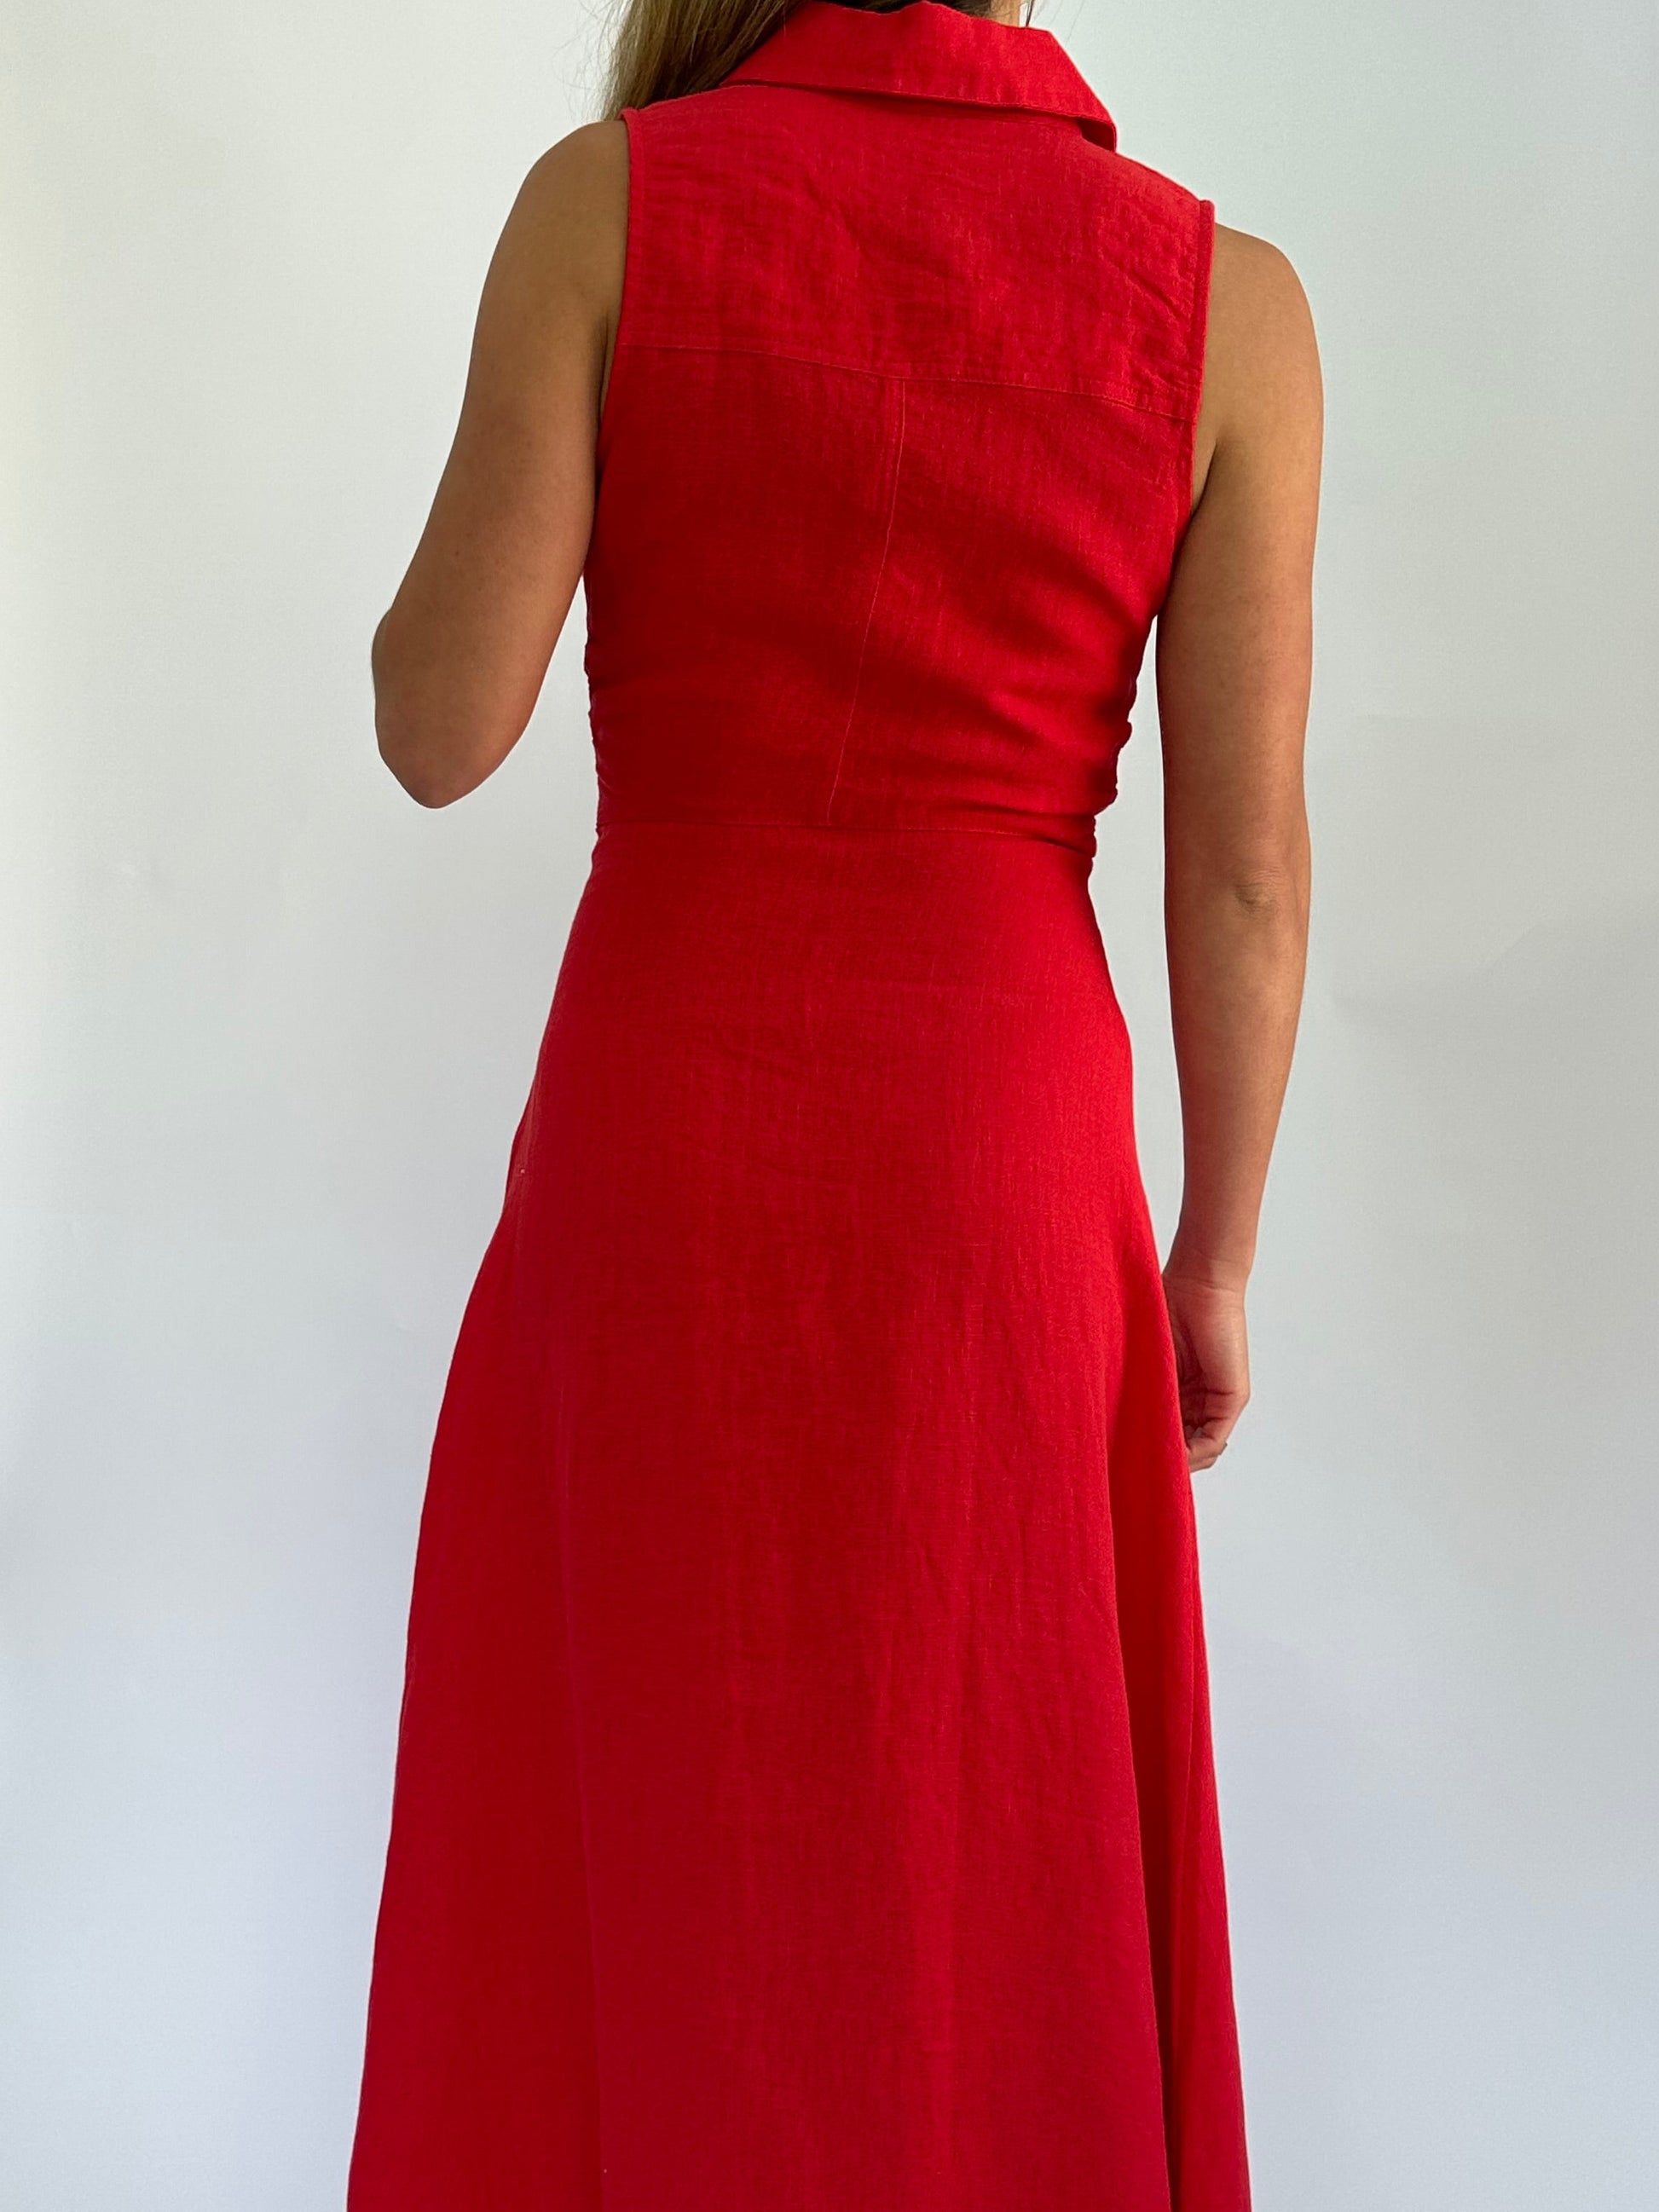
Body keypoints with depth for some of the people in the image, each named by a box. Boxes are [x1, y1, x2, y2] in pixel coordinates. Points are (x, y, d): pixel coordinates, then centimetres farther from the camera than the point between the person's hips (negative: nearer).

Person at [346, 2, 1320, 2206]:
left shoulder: (603, 198, -5)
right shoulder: (1230, 296, -3)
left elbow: (439, 728, -7)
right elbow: (1245, 862, -5)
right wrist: (1213, 1260, 9)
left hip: (656, 1140, 0)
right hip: (1000, 1164, 0)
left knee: (632, 1852, 18)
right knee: (983, 1867, 17)